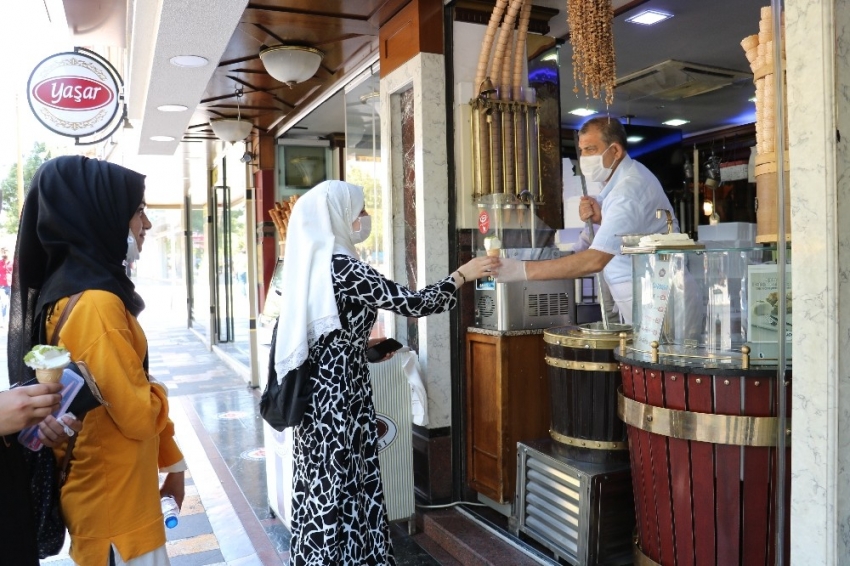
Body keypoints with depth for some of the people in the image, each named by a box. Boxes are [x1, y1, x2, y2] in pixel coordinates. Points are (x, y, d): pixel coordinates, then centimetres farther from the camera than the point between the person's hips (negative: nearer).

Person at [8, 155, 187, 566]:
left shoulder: (83, 288, 7)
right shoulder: (94, 303, -24)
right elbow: (139, 413, -25)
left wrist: (171, 461, 15)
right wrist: (160, 394, -2)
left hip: (115, 494, 9)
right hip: (113, 504, -9)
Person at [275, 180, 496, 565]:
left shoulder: (314, 263, 9)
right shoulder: (341, 268, -19)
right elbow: (412, 304, -19)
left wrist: (362, 343, 21)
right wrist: (463, 274, -9)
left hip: (320, 396, 9)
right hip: (340, 399, -9)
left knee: (325, 493, 19)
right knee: (340, 494, 4)